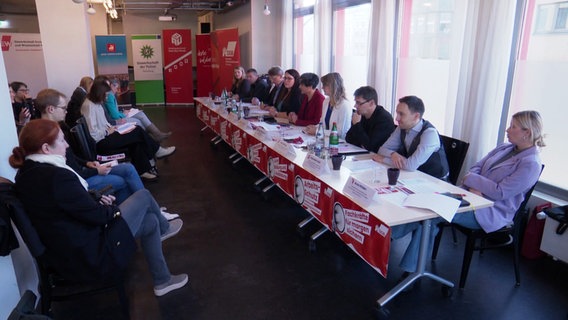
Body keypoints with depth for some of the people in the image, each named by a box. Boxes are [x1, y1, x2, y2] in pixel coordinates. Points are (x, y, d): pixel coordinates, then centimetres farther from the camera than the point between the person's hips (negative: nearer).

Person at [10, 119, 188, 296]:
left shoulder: (26, 173, 0)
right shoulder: (57, 176, -30)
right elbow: (94, 215, -21)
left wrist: (97, 201, 1)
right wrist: (115, 209, -1)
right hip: (89, 254, -9)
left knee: (150, 220, 19)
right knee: (143, 197, 3)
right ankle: (163, 229, 37)